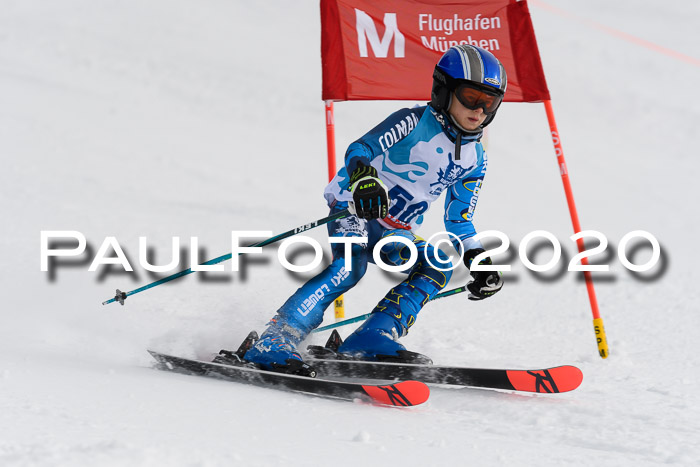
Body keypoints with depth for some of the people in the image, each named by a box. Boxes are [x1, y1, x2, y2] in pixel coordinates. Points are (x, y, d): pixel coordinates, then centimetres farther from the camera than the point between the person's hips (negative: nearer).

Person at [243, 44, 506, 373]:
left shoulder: (474, 160, 8)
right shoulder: (414, 122, -11)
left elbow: (458, 220, 16)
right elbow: (359, 149, -22)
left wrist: (479, 262, 4)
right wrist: (363, 177, -45)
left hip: (395, 234, 7)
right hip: (354, 210, -6)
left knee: (439, 265, -18)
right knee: (351, 263, -33)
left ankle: (371, 341, -23)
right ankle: (276, 341, -38)